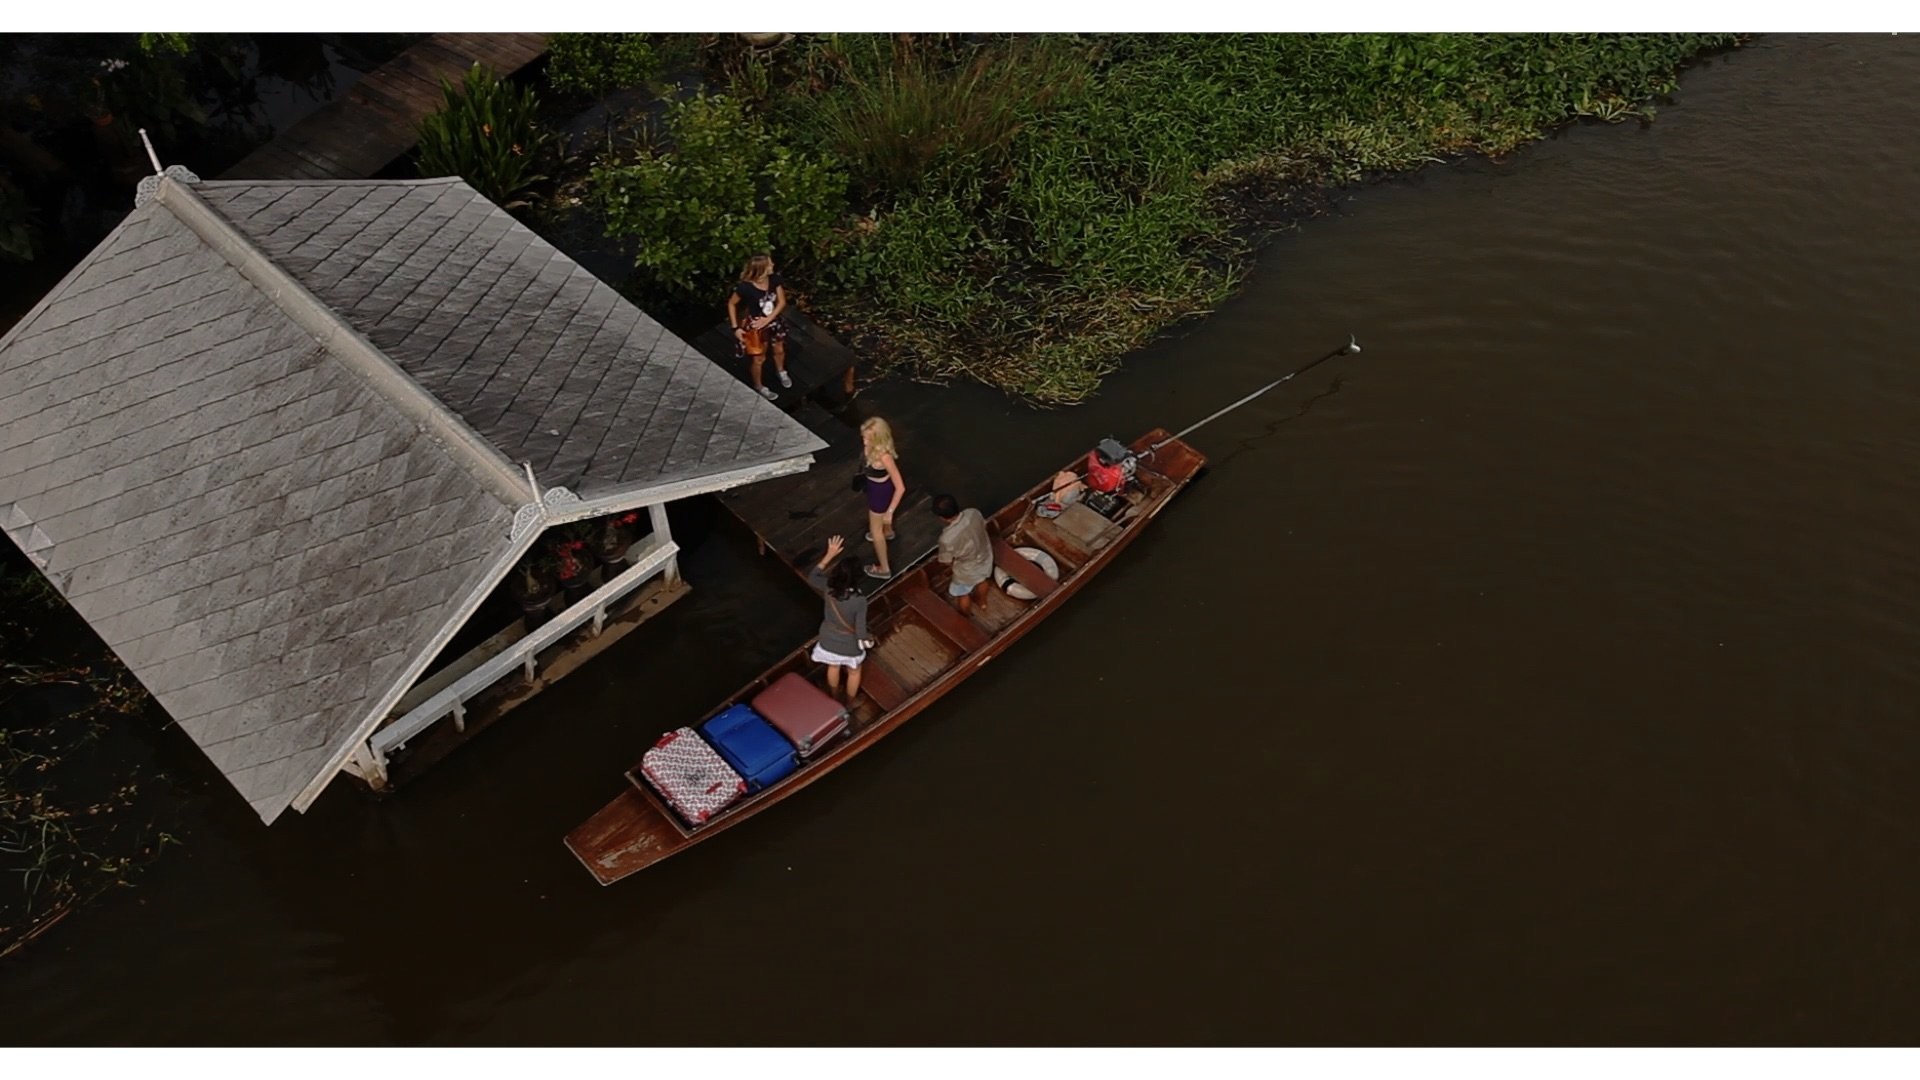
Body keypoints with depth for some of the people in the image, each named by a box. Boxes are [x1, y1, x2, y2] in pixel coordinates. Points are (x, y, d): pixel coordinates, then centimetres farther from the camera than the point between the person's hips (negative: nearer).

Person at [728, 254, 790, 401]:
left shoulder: (774, 279, -21)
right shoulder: (745, 287, -33)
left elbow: (782, 302, -11)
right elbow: (731, 304, -16)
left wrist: (767, 319, -20)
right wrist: (736, 328, -14)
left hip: (773, 322, 5)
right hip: (755, 326, -5)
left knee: (779, 350, 30)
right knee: (758, 358, 18)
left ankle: (781, 371, 63)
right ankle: (759, 387, 45)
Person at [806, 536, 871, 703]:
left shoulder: (829, 589, -26)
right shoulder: (859, 600, -36)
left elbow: (812, 576, -4)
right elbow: (860, 629, -28)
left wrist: (830, 555, -9)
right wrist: (867, 642, -6)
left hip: (830, 641, 3)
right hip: (850, 645, -3)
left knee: (833, 667, 33)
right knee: (854, 672, 28)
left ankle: (835, 698, 57)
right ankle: (849, 703, 49)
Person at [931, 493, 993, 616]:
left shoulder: (947, 538, -41)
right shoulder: (974, 513, -27)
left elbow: (946, 561, -20)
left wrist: (938, 557, 3)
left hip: (968, 571, -5)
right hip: (985, 558, 5)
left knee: (962, 595, 30)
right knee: (982, 581, 38)